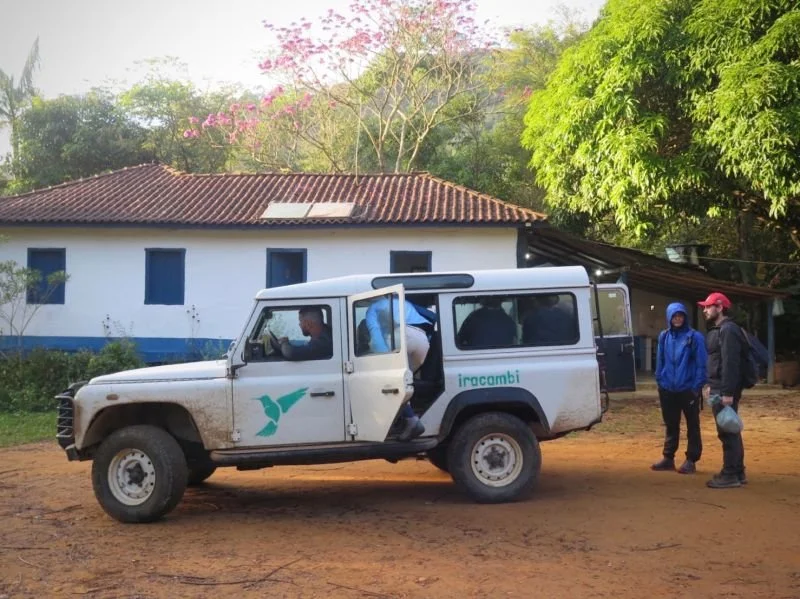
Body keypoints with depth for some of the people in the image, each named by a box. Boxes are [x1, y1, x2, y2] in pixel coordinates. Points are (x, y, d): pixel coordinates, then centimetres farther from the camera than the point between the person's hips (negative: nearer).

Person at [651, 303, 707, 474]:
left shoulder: (694, 336, -7)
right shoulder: (664, 336, 6)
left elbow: (701, 364, -9)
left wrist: (697, 386, -13)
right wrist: (660, 381, 4)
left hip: (688, 389, -4)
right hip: (668, 390, 4)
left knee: (692, 426, 5)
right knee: (671, 426, 14)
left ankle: (691, 460, 11)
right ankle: (668, 458, 23)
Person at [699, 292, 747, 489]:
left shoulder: (728, 330, -15)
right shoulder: (717, 330, 18)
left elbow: (730, 363, -22)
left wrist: (727, 392, -25)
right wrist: (710, 385, 22)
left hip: (724, 390, -11)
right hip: (719, 389, 11)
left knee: (727, 432, -7)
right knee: (730, 431, 14)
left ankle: (730, 475, -4)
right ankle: (737, 472, 21)